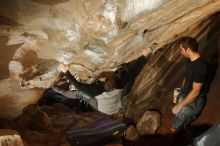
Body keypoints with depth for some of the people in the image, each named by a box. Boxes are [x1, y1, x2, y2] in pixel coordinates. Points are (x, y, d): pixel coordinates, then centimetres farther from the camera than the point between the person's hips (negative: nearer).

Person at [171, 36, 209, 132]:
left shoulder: (200, 66, -29)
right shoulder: (190, 60, -1)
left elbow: (195, 92, -26)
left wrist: (180, 105, -20)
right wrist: (179, 94, 13)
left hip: (193, 101, -9)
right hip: (185, 95, 9)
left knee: (174, 128, -7)